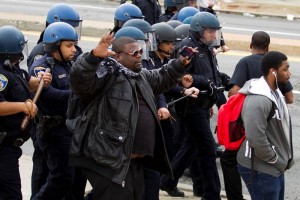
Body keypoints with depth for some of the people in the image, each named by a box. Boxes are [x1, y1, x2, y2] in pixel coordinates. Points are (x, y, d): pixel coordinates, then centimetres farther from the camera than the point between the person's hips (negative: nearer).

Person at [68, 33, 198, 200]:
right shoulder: (106, 75, -13)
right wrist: (94, 55, -45)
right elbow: (79, 79, -31)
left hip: (134, 160, 10)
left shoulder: (140, 75, 17)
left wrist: (179, 64, 22)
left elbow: (162, 79, 36)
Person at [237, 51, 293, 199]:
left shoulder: (275, 92, 8)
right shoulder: (258, 101, -25)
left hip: (276, 167, 10)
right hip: (260, 170, -10)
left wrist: (284, 160, 12)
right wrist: (278, 162, -16)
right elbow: (257, 139, -29)